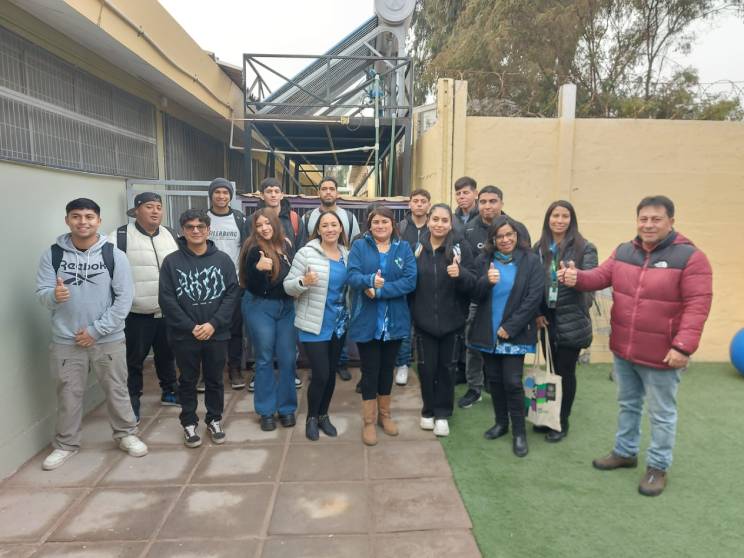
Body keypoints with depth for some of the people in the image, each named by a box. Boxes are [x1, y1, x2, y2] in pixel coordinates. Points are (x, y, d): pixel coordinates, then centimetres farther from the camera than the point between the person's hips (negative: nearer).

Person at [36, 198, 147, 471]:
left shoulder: (114, 254, -6)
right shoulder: (52, 255, -2)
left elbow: (124, 298, -8)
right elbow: (41, 294, -3)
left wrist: (96, 330, -12)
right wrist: (54, 295, -27)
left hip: (108, 339, -1)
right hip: (66, 340, 1)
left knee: (116, 389, 11)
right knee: (68, 393, 12)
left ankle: (126, 434, 29)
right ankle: (65, 444, 30)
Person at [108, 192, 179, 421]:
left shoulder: (171, 236, 7)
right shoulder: (120, 237, -10)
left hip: (168, 311, 5)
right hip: (136, 314, -4)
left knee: (167, 354, 20)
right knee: (134, 360, 9)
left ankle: (169, 391, 38)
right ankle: (132, 402, 24)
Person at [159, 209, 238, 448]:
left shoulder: (223, 259, 0)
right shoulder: (171, 261, -3)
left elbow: (232, 294, -4)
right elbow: (166, 299, -7)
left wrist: (213, 324, -13)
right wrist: (191, 327, -14)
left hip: (217, 334, 1)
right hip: (184, 335, -1)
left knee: (215, 380, 14)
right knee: (188, 381, 13)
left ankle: (214, 420, 31)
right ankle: (189, 423, 29)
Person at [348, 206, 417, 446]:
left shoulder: (403, 248, 2)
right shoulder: (359, 246, -1)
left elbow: (410, 280, -11)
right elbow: (352, 276, -14)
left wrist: (380, 290, -20)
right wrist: (370, 281, -35)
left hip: (394, 321, 2)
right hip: (367, 321, -2)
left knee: (387, 368, 16)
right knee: (370, 370, 6)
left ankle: (385, 414, 34)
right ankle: (369, 421, 21)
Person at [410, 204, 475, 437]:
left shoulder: (460, 249, -4)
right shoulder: (417, 248, 0)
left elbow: (472, 284, -7)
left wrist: (460, 274, -27)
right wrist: (411, 312, -3)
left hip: (452, 320, -1)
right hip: (424, 320, 1)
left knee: (447, 368, 9)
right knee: (426, 367, 8)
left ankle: (442, 414, 25)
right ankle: (428, 411, 29)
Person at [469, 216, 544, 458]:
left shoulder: (531, 261, -5)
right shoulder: (483, 261, 4)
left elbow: (534, 298, -10)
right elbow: (475, 296, 1)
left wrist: (510, 328, -13)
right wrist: (486, 282, -21)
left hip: (515, 334, -3)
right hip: (487, 332, 4)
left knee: (512, 382, -5)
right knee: (494, 379, 12)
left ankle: (519, 431, 12)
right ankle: (501, 422, 30)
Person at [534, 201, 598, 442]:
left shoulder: (585, 248, -5)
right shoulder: (539, 248, 5)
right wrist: (537, 312, 0)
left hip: (571, 320, -3)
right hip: (547, 318, 3)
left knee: (565, 371, 6)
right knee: (552, 369, 12)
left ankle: (562, 422, 21)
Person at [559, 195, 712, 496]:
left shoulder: (690, 257, -14)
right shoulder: (623, 251, 4)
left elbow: (697, 306, -19)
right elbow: (600, 276, 0)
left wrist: (683, 346, -25)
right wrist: (577, 277, -22)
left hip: (661, 355, -5)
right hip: (623, 350, 6)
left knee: (661, 413, 11)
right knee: (628, 404, 22)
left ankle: (658, 466, 28)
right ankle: (625, 452, 39)